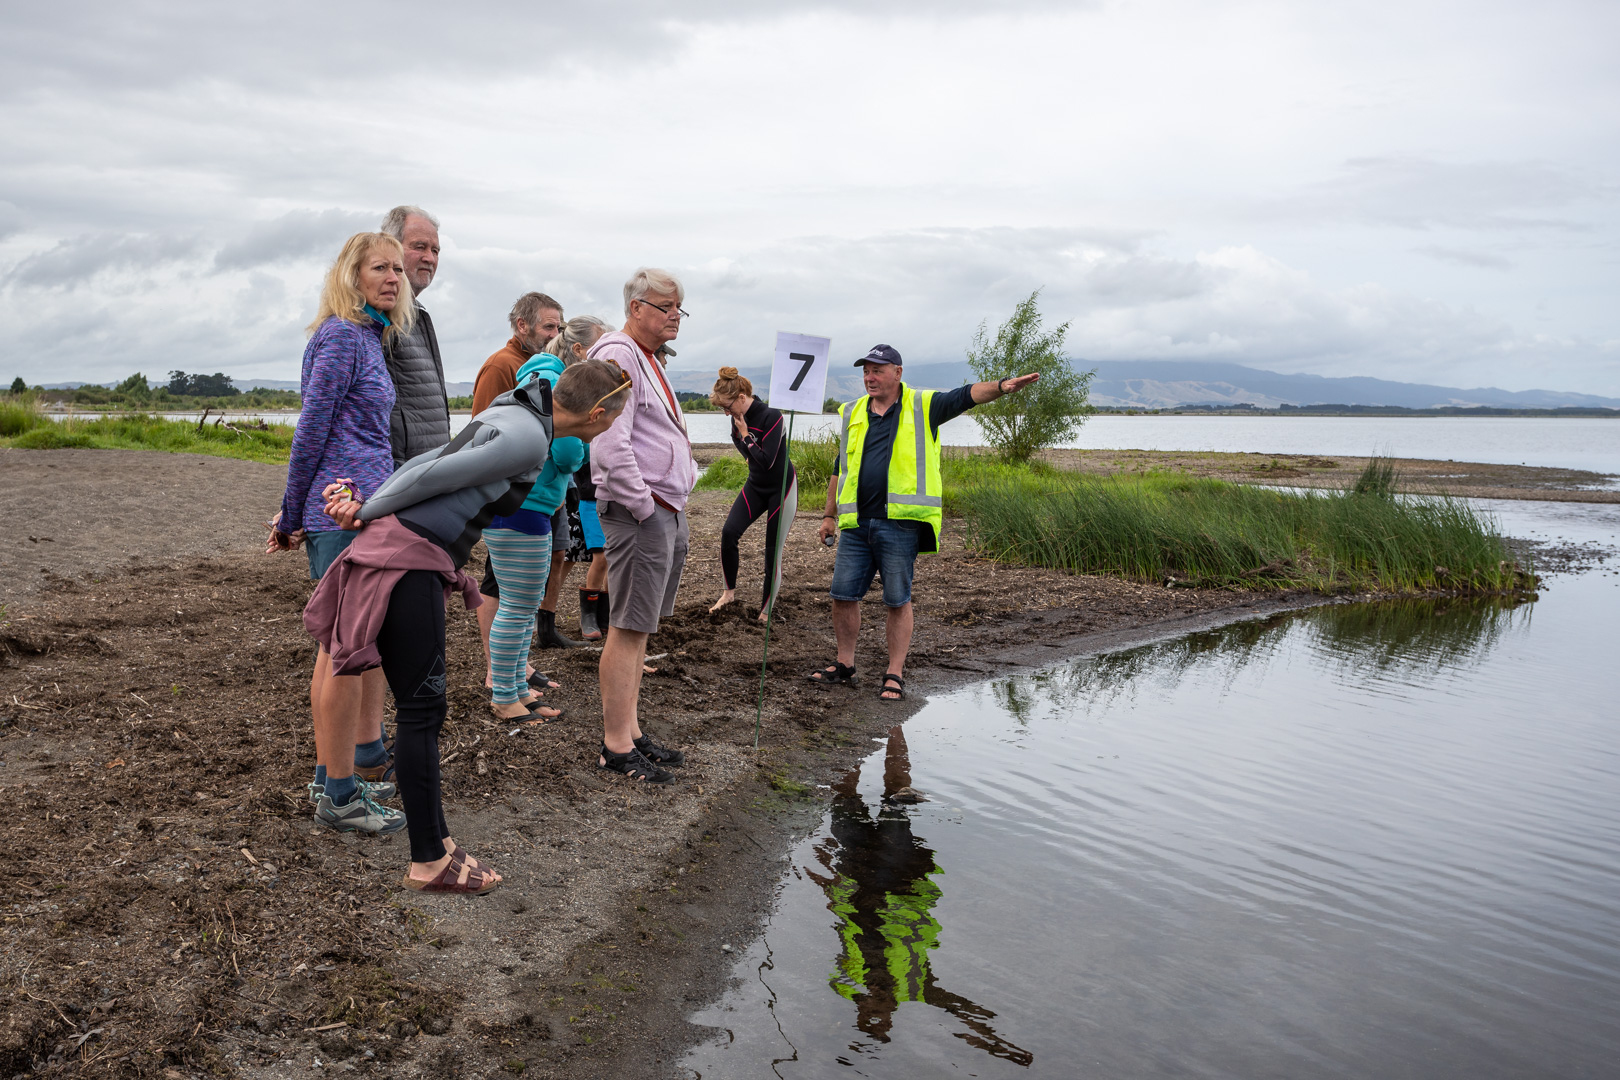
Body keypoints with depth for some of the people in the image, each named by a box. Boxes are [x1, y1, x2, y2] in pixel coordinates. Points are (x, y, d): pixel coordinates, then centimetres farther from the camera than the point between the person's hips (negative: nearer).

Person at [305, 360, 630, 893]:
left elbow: (426, 462, 16)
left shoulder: (515, 418, 17)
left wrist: (366, 507, 12)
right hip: (410, 559, -10)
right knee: (421, 707, -3)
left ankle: (435, 841, 20)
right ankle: (430, 863, 6)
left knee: (424, 706, 12)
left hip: (408, 556, 10)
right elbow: (433, 474, -14)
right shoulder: (530, 439, -14)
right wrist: (367, 510, -1)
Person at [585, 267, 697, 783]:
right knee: (628, 629, -6)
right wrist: (644, 508, -17)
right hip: (639, 512, -10)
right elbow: (610, 445, -21)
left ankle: (630, 731, 22)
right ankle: (616, 746, 0)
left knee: (639, 628, 14)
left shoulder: (649, 362, 22)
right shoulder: (617, 356, -11)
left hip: (668, 509, 10)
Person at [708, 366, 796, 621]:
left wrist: (746, 435, -19)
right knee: (729, 531, -13)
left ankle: (766, 610, 8)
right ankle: (729, 591, 3)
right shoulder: (738, 418, 0)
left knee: (772, 549, -3)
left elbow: (766, 461, -26)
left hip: (781, 487, -6)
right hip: (755, 485, 6)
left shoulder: (771, 416, -22)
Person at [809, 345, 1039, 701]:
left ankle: (895, 675, 11)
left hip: (900, 524, -4)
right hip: (856, 524, 4)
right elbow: (840, 468, 19)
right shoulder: (853, 414, 14)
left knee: (897, 601, 1)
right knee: (843, 594, 7)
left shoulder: (923, 407, 2)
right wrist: (829, 515, 18)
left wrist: (1002, 386, -28)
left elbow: (967, 395, -10)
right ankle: (845, 664, 23)